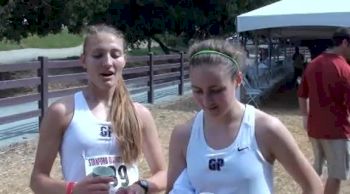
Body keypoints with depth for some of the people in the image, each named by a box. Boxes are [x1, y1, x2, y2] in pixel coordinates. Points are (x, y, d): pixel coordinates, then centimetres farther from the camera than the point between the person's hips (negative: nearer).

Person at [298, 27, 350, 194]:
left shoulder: (313, 64, 6)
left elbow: (302, 95, 13)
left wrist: (305, 117, 21)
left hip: (314, 127, 7)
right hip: (336, 130, -7)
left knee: (317, 166, 22)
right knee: (336, 174, 5)